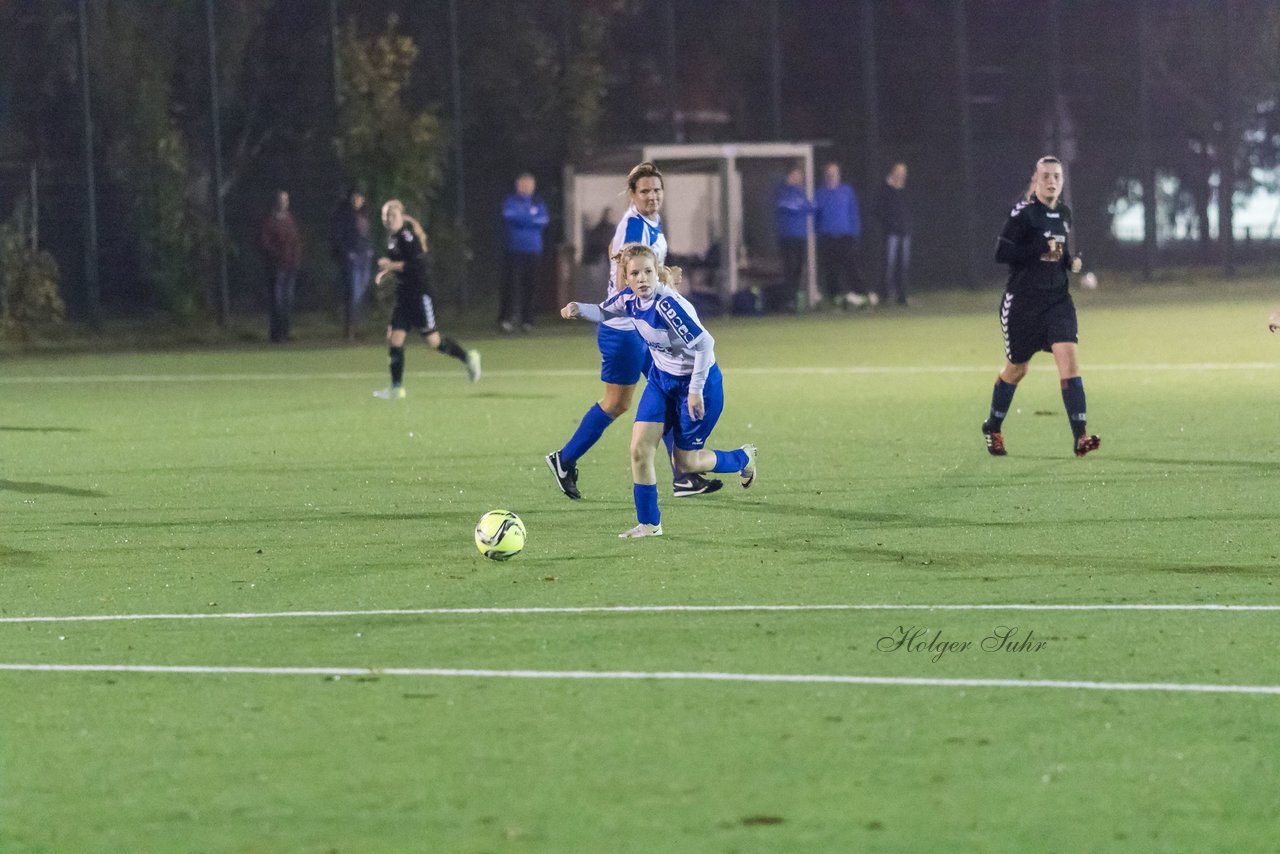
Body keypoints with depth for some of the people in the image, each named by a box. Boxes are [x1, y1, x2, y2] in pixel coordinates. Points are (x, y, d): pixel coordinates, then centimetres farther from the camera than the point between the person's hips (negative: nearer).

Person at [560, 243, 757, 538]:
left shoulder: (667, 305, -32)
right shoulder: (630, 298, -10)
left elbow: (704, 343, -32)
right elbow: (604, 313, 11)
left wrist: (696, 390, -28)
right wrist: (579, 309, -10)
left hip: (699, 381, -7)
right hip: (661, 379, 7)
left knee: (686, 461, 5)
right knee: (639, 450, -5)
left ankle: (743, 459, 34)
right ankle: (648, 524, 8)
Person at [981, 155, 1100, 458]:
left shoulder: (1064, 213, 9)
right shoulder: (1023, 213, -11)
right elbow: (1001, 253, -18)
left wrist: (1072, 262, 4)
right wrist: (1041, 249, -21)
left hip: (1058, 299, 4)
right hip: (1022, 301, -4)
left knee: (1069, 359, -14)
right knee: (1016, 369, 9)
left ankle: (1079, 436, -18)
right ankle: (992, 428, 34)